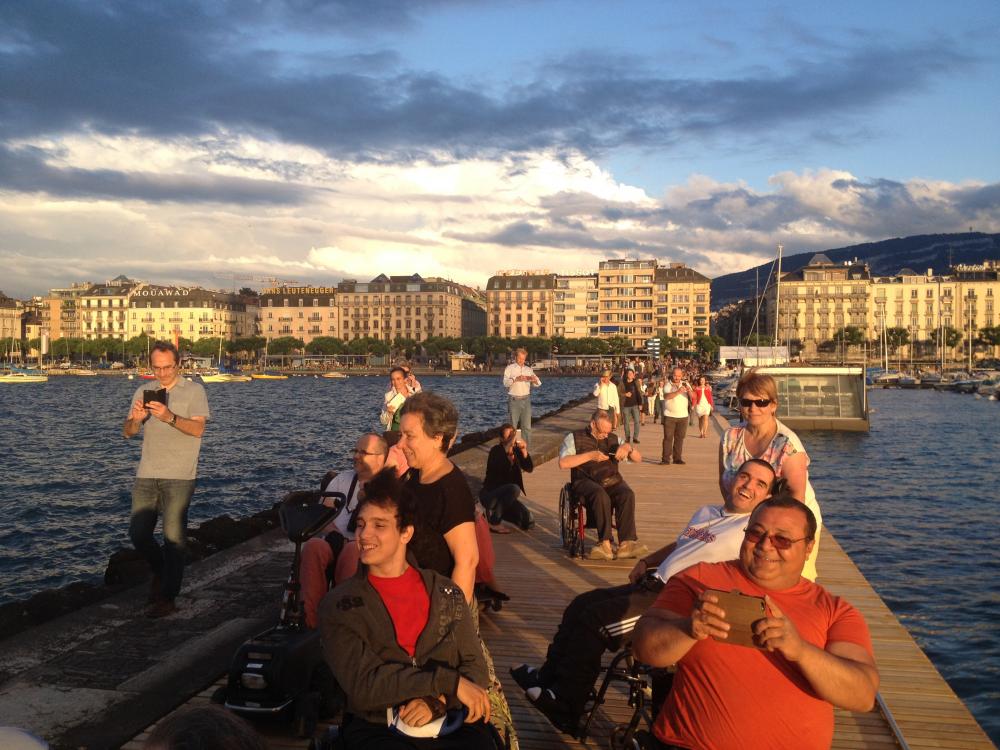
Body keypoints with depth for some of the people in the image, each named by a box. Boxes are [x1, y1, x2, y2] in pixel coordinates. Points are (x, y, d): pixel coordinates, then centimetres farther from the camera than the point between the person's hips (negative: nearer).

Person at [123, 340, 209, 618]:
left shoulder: (194, 391, 1)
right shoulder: (143, 392, 14)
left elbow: (197, 429, -12)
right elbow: (127, 432, 9)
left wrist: (169, 417, -28)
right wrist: (135, 419, -14)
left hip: (178, 477, -4)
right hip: (147, 475, 4)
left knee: (173, 537, -5)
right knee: (137, 533, 2)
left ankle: (167, 599, 2)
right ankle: (160, 570, 30)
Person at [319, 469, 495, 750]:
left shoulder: (447, 593, 10)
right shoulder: (338, 605, 2)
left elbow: (475, 668, 8)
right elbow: (362, 685, -8)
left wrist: (437, 701, -12)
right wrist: (448, 681, -13)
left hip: (449, 723, 2)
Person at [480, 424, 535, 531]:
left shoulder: (516, 451, 2)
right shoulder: (496, 451, -14)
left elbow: (530, 469, -8)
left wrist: (524, 451, -22)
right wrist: (507, 450, -41)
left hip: (505, 496, 6)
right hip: (489, 494, -6)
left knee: (528, 523, -8)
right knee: (514, 489, -35)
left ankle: (498, 511, 15)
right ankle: (493, 521, -17)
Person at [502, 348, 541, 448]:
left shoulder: (529, 369, 12)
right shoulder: (510, 368, 2)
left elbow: (537, 384, 6)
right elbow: (505, 382, -13)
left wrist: (535, 380, -17)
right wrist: (515, 379, -31)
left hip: (526, 400, 3)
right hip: (514, 400, -3)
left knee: (527, 426, 2)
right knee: (513, 426, 1)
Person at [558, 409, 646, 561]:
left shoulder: (613, 439, 21)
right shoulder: (574, 438, 8)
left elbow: (638, 458, 20)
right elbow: (563, 463, -7)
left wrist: (628, 447, -2)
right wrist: (590, 455, -11)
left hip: (612, 480, 3)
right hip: (586, 481, -3)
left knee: (627, 495, -30)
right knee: (601, 496, -38)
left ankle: (626, 543, -34)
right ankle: (606, 543, -37)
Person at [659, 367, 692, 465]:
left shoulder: (686, 384, 7)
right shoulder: (667, 385, -3)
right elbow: (666, 396, -22)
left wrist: (689, 391, -24)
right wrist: (678, 392, -36)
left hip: (683, 416, 3)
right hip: (669, 416, -3)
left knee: (680, 438, 6)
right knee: (668, 437, -5)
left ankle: (677, 458, 12)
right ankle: (665, 459, -5)